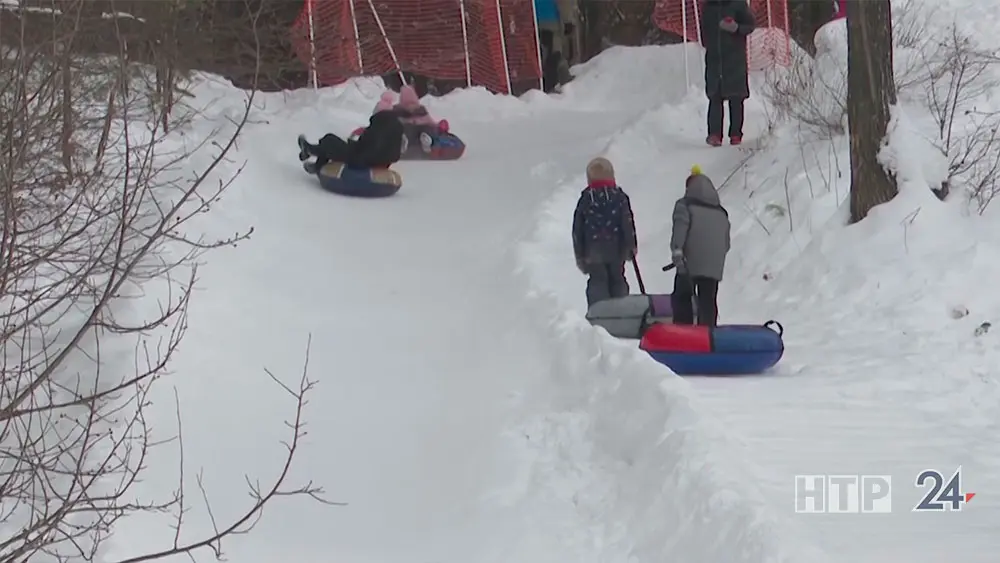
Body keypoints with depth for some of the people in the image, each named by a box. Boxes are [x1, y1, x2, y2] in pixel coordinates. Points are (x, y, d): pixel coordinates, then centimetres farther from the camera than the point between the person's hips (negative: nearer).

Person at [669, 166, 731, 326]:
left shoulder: (685, 206, 1)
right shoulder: (721, 213, 21)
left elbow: (679, 229, -16)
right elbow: (726, 243, 26)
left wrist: (677, 252, -23)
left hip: (690, 264, -5)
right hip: (714, 267, 5)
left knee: (681, 298, 3)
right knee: (708, 303, 8)